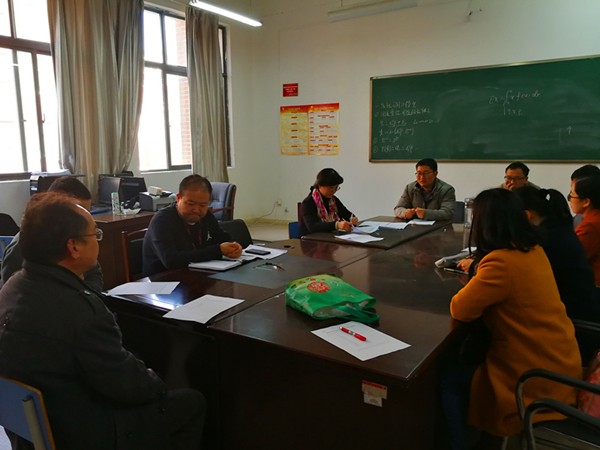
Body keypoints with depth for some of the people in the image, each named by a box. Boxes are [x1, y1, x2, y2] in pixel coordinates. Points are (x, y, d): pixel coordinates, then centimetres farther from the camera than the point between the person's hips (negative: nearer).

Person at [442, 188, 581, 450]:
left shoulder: (501, 261, -26)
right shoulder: (532, 250, 1)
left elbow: (460, 310, -20)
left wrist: (472, 283, -4)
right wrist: (479, 272, 17)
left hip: (537, 377, -8)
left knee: (449, 381, 5)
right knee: (471, 357, 24)